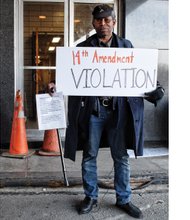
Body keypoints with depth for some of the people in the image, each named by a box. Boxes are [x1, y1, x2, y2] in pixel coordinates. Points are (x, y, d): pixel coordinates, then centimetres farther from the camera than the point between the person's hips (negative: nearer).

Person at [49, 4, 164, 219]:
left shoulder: (126, 46, 10)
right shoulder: (82, 47, 6)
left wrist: (152, 90, -7)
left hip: (119, 109, 1)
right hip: (92, 109, 0)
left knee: (121, 156, 8)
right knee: (89, 155, 8)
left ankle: (124, 199, 23)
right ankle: (91, 196, 25)